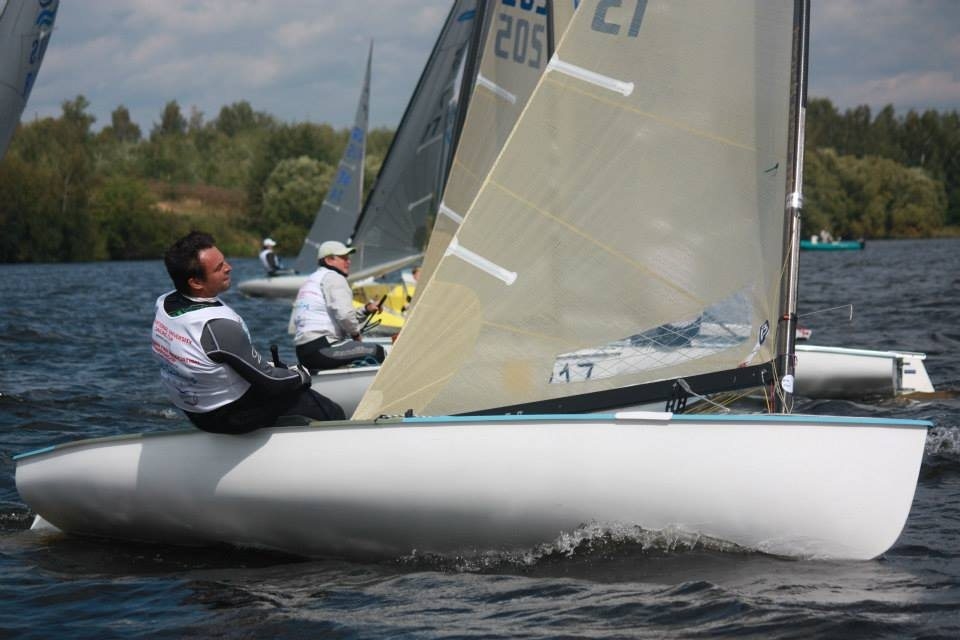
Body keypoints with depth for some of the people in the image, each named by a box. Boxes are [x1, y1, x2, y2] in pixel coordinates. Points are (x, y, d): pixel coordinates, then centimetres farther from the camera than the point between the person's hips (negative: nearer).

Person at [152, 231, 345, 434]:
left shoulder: (164, 304, -9)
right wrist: (303, 375, -3)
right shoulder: (218, 325, -34)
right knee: (332, 413, -3)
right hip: (233, 415, -9)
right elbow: (268, 381, -23)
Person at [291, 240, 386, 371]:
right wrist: (356, 333, 1)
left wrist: (365, 310, 17)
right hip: (321, 349, -10)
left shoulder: (311, 279, 27)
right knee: (377, 352, -10)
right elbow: (344, 314, -17)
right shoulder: (332, 277, -4)